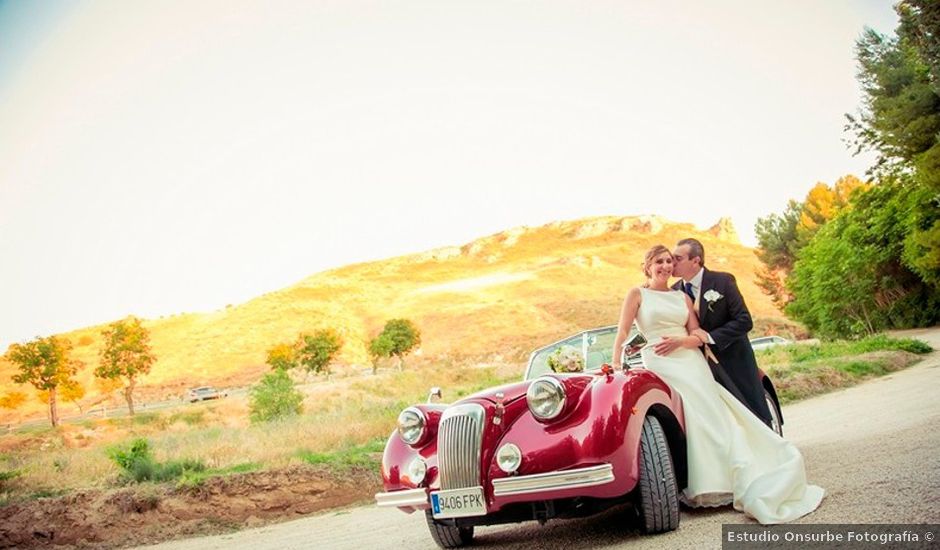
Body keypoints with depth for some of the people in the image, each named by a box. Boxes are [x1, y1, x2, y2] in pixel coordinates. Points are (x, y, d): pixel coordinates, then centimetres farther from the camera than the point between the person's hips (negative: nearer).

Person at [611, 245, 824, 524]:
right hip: (661, 365, -5)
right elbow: (623, 331, 1)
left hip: (693, 364, 5)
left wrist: (679, 341, -9)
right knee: (696, 416, -19)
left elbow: (698, 336, 12)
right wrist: (615, 365, -12)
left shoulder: (682, 297, 19)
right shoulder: (637, 294, 8)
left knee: (716, 416, -7)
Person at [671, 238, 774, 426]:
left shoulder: (723, 281, -10)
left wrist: (710, 337, -22)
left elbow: (744, 321, -15)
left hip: (734, 361, -3)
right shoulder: (674, 292, 0)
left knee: (756, 414, 5)